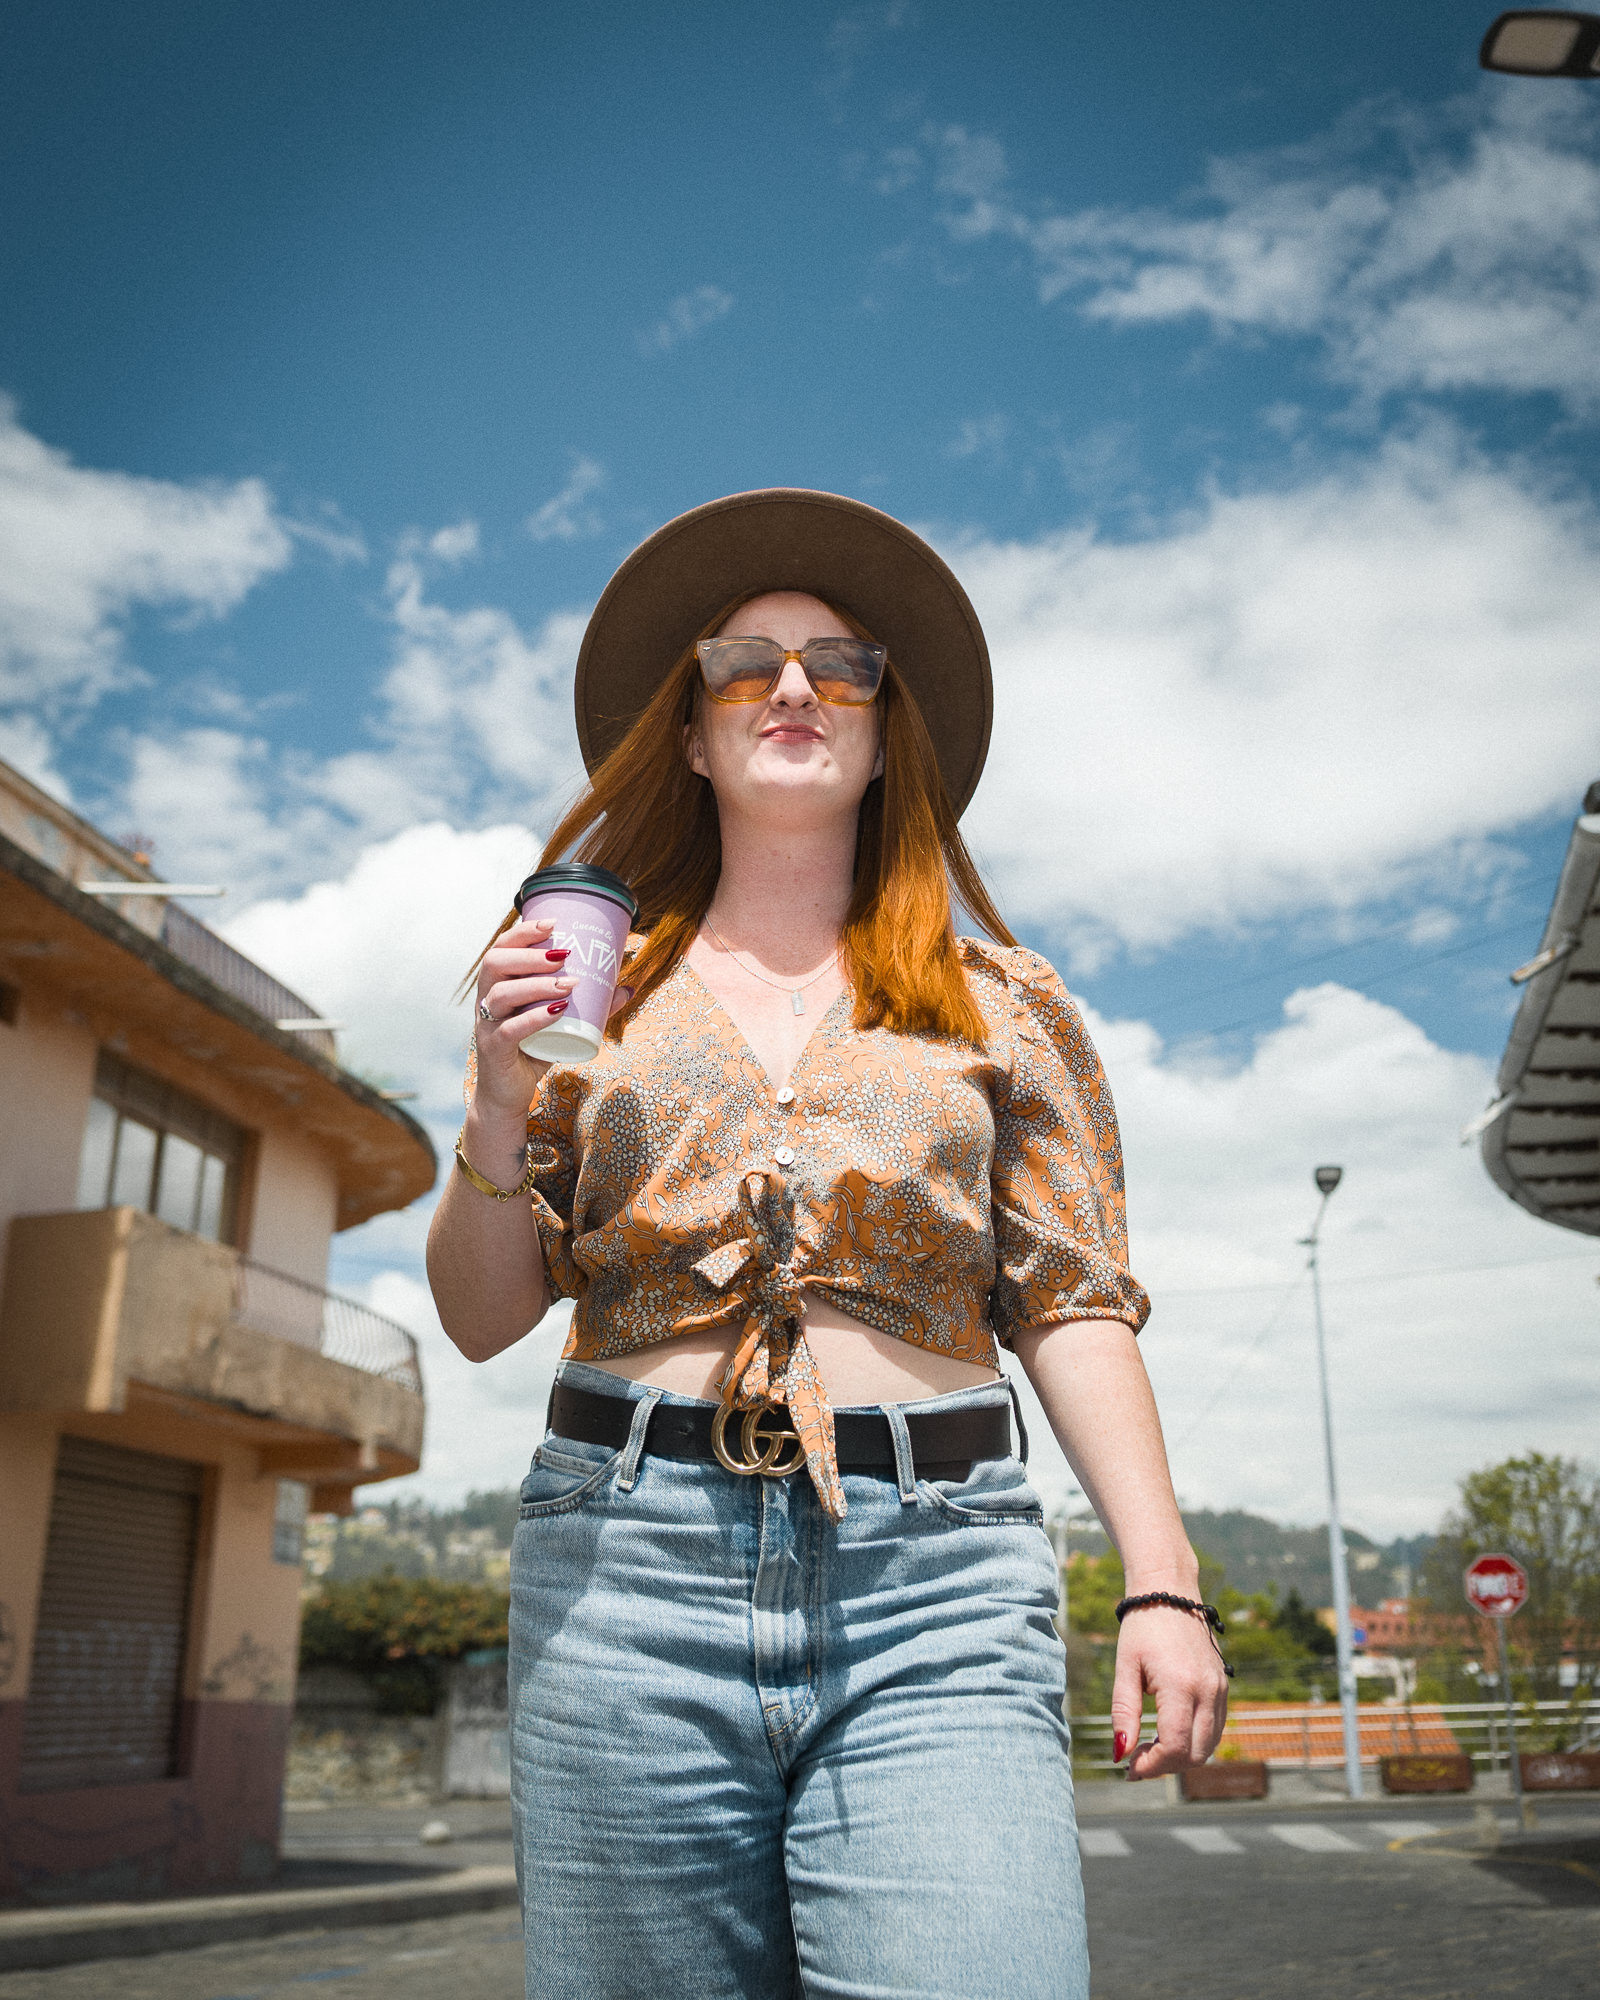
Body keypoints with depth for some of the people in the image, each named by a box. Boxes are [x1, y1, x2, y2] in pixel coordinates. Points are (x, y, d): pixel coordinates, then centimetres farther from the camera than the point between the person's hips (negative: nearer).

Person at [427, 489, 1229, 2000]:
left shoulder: (998, 1005, 12)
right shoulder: (595, 989, 12)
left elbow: (1070, 1304, 7)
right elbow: (481, 1318, 11)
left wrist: (1162, 1580, -4)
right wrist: (499, 1111, -7)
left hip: (934, 1588, 0)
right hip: (626, 1573, 1)